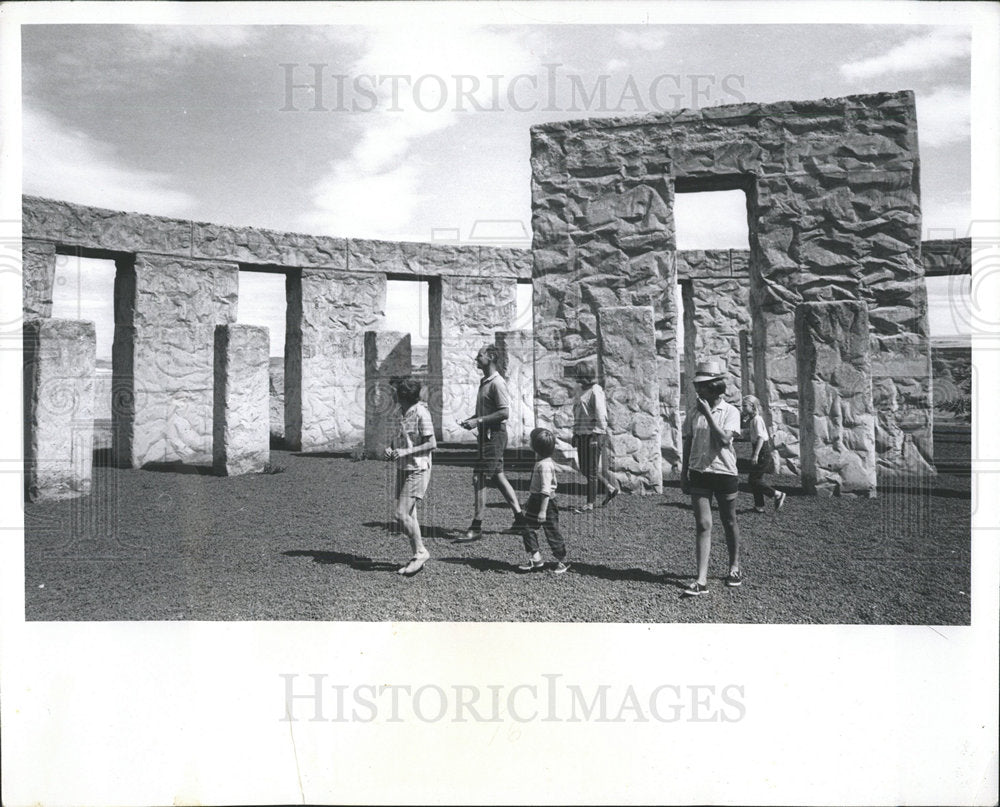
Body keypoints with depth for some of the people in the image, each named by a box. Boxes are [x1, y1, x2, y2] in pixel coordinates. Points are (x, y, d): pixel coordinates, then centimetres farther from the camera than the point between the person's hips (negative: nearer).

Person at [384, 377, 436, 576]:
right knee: (408, 516, 9)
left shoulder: (421, 413, -14)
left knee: (402, 514, -13)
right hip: (403, 469, 8)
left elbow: (432, 444, -14)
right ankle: (417, 555, 17)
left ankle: (420, 552, 1)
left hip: (417, 469, -8)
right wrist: (391, 450, 3)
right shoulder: (404, 413, 11)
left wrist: (405, 452, -20)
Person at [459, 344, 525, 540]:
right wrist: (469, 420, 9)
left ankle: (476, 527, -2)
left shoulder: (497, 383, -15)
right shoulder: (484, 382, 15)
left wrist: (479, 421, -20)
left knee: (479, 479, -8)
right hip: (487, 436, 10)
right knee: (497, 477, 14)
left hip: (494, 435, -10)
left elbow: (504, 413, -20)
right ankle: (520, 519, 22)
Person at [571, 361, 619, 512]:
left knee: (592, 469, -3)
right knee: (585, 468, 13)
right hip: (582, 435, 9)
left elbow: (601, 416, -16)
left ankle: (590, 503, 5)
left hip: (593, 435, -9)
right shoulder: (583, 391, 17)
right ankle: (611, 488, 28)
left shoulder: (596, 391, -11)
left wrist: (599, 436, -20)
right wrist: (575, 434, 18)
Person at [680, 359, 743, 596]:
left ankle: (734, 567, 35)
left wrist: (708, 412, -20)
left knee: (729, 522, 14)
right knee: (703, 525, -5)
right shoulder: (693, 414, 5)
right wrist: (684, 474, 11)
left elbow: (724, 439, -22)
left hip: (725, 472, -2)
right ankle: (702, 580, -8)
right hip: (699, 473, 2)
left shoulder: (730, 412, -6)